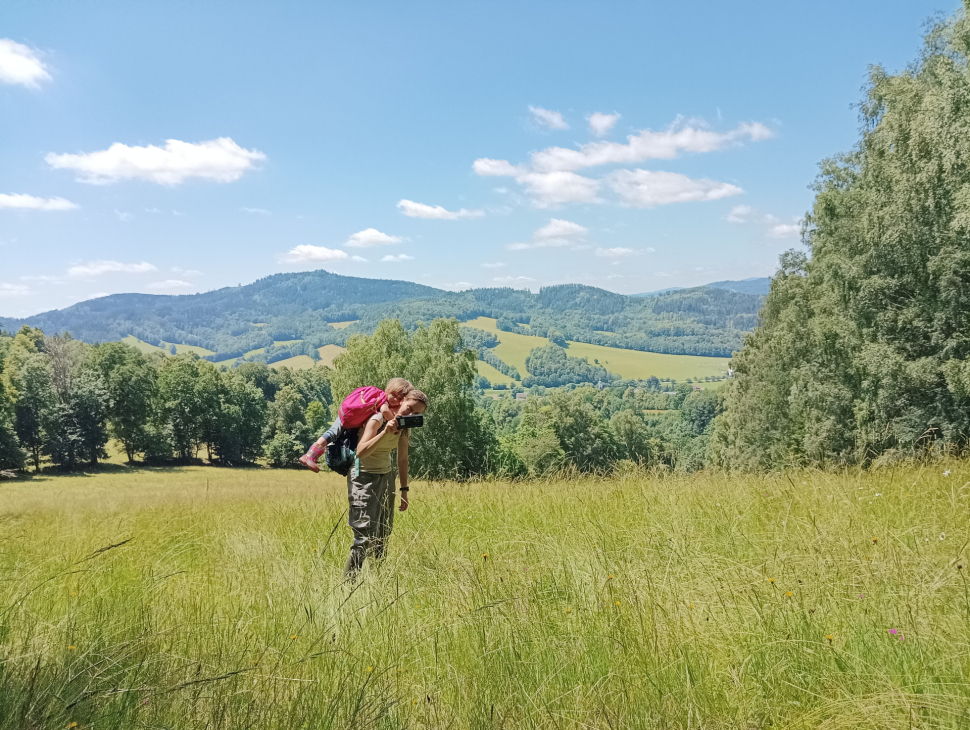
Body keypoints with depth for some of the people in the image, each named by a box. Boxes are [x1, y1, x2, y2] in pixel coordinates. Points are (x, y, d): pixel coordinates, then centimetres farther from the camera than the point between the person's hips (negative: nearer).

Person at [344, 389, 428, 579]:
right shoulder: (378, 420, -19)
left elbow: (402, 459, 15)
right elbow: (361, 452, -32)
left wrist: (404, 490, 14)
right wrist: (386, 432, -38)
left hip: (386, 476, 7)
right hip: (365, 477, -7)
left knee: (383, 535, 4)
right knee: (365, 536, -15)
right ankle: (347, 580, -8)